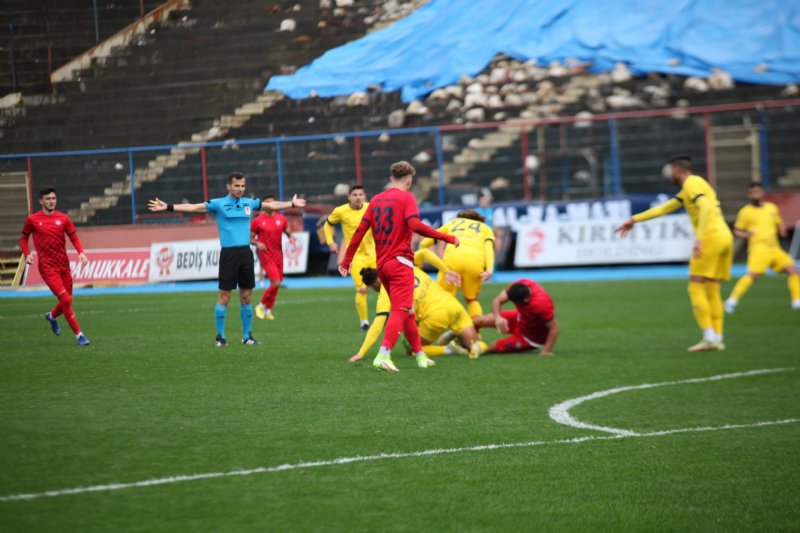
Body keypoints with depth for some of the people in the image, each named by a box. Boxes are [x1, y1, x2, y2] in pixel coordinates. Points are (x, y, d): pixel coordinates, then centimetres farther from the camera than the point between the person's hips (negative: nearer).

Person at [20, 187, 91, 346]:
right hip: (47, 267, -4)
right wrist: (27, 254, -5)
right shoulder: (32, 220, -1)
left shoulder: (63, 218, 4)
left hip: (64, 265, 4)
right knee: (65, 300, -14)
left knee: (67, 301, 11)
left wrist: (81, 252, -9)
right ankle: (79, 335, -5)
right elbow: (24, 238, 11)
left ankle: (52, 316, 45)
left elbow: (74, 237, 8)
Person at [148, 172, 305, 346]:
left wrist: (292, 204, 36)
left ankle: (247, 335, 15)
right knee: (224, 296, -3)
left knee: (246, 296, 7)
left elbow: (271, 205, 27)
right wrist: (168, 207, -15)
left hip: (246, 252, 4)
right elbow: (193, 207, -7)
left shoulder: (249, 203, 12)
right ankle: (220, 336, 4)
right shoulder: (218, 204, -2)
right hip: (229, 253, -4)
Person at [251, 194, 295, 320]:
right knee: (276, 283, -17)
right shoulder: (257, 221, -5)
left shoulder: (281, 219, 7)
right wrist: (257, 243, -20)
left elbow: (289, 233, 14)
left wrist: (291, 238, -9)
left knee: (277, 284, 7)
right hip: (266, 255, -5)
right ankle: (261, 306, 2)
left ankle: (268, 311, 21)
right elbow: (250, 238, 0)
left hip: (278, 255, 5)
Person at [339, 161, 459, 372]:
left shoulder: (376, 200, 13)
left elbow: (360, 230, 10)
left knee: (407, 311, 17)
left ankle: (420, 355, 22)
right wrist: (447, 238, -15)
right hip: (400, 262, -7)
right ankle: (383, 355, -27)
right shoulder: (406, 197, -5)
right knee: (400, 311, -11)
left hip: (382, 264, 7)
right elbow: (415, 226, -20)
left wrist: (347, 259, 14)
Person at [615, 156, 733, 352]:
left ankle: (709, 338, -14)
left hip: (711, 238, -9)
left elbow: (706, 207, -21)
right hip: (724, 238, 9)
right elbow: (663, 209, 30)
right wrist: (634, 220, 32)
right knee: (712, 291, 9)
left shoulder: (691, 184, -4)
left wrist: (699, 238, -29)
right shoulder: (689, 187, 26)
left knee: (696, 288, -7)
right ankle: (717, 338, 3)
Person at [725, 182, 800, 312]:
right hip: (758, 248, -5)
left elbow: (779, 223, 26)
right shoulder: (745, 212, 3)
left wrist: (782, 228, 3)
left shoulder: (772, 208, 14)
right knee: (753, 274, -24)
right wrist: (745, 234, -14)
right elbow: (737, 231, 7)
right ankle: (732, 300, -22)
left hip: (775, 248, 5)